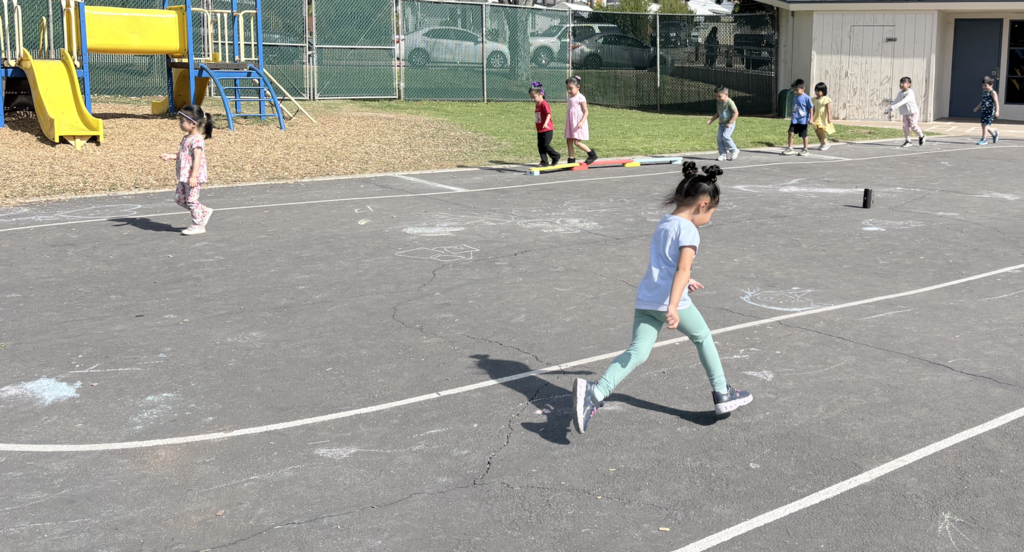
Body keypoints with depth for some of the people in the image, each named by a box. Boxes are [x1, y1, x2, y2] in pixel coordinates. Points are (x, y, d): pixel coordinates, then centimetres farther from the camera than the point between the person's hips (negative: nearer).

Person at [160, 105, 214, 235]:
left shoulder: (197, 140, -18)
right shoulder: (186, 138, 13)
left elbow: (197, 158, -24)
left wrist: (193, 176, -29)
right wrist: (170, 156, 14)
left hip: (193, 177, -10)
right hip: (184, 176, 10)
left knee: (191, 200, -4)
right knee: (179, 198, 14)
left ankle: (198, 225, 9)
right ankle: (204, 211, 25)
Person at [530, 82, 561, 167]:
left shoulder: (544, 104, -15)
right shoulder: (537, 105, 14)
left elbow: (548, 114, -27)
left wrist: (546, 123, -41)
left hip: (547, 130, -9)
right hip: (540, 131, 9)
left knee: (546, 145, -9)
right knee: (540, 146, 5)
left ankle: (556, 156, 11)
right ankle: (544, 162, 10)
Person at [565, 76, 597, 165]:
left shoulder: (581, 98, -10)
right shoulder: (571, 98, 14)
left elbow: (586, 111, -14)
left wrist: (582, 122, -25)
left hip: (578, 123, -8)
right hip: (571, 123, 8)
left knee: (577, 142, -11)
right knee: (569, 141, 4)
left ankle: (592, 154, 3)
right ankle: (571, 159, 9)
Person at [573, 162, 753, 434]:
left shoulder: (663, 224, 19)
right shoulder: (688, 231, -8)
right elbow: (683, 269, -21)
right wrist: (673, 306, -32)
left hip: (644, 300, 7)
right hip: (670, 302, -7)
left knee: (637, 352, -2)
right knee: (703, 338, 17)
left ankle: (595, 392, -22)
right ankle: (722, 394, 28)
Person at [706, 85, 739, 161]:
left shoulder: (730, 102, -15)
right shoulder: (719, 103, 9)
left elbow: (736, 113, -18)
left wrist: (730, 122, -23)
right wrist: (711, 120, 11)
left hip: (729, 124, -8)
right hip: (721, 124, 8)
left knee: (725, 136, -24)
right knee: (719, 139, -3)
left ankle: (734, 150, -6)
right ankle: (723, 154, 4)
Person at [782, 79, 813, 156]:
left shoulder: (806, 98, -12)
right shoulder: (795, 97, 8)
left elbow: (811, 108, -8)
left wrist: (810, 118, -11)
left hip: (803, 120, -6)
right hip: (794, 119, 6)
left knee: (804, 135, 4)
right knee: (791, 132, -4)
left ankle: (805, 149, 17)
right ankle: (790, 148, 3)